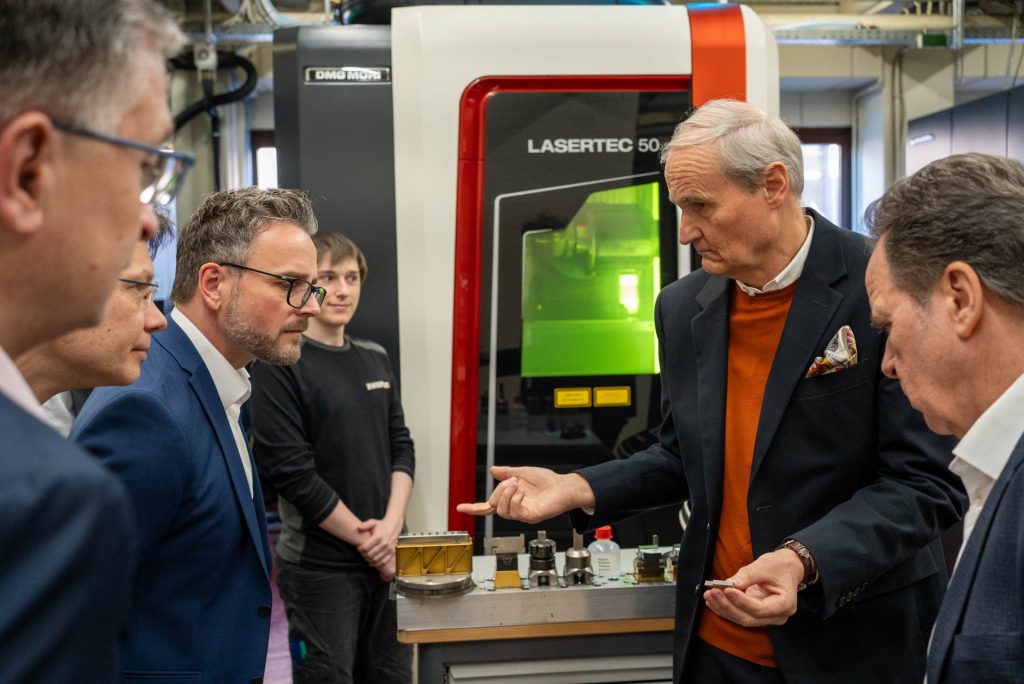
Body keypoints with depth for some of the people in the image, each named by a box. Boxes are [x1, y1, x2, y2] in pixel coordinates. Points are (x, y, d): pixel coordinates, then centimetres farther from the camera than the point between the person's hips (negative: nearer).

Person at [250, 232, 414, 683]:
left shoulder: (375, 359, 11)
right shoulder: (279, 365, -9)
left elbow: (401, 447, 10)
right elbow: (292, 472, -15)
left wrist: (391, 526, -6)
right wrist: (365, 537, -11)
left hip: (385, 559, 6)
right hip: (318, 566, -6)